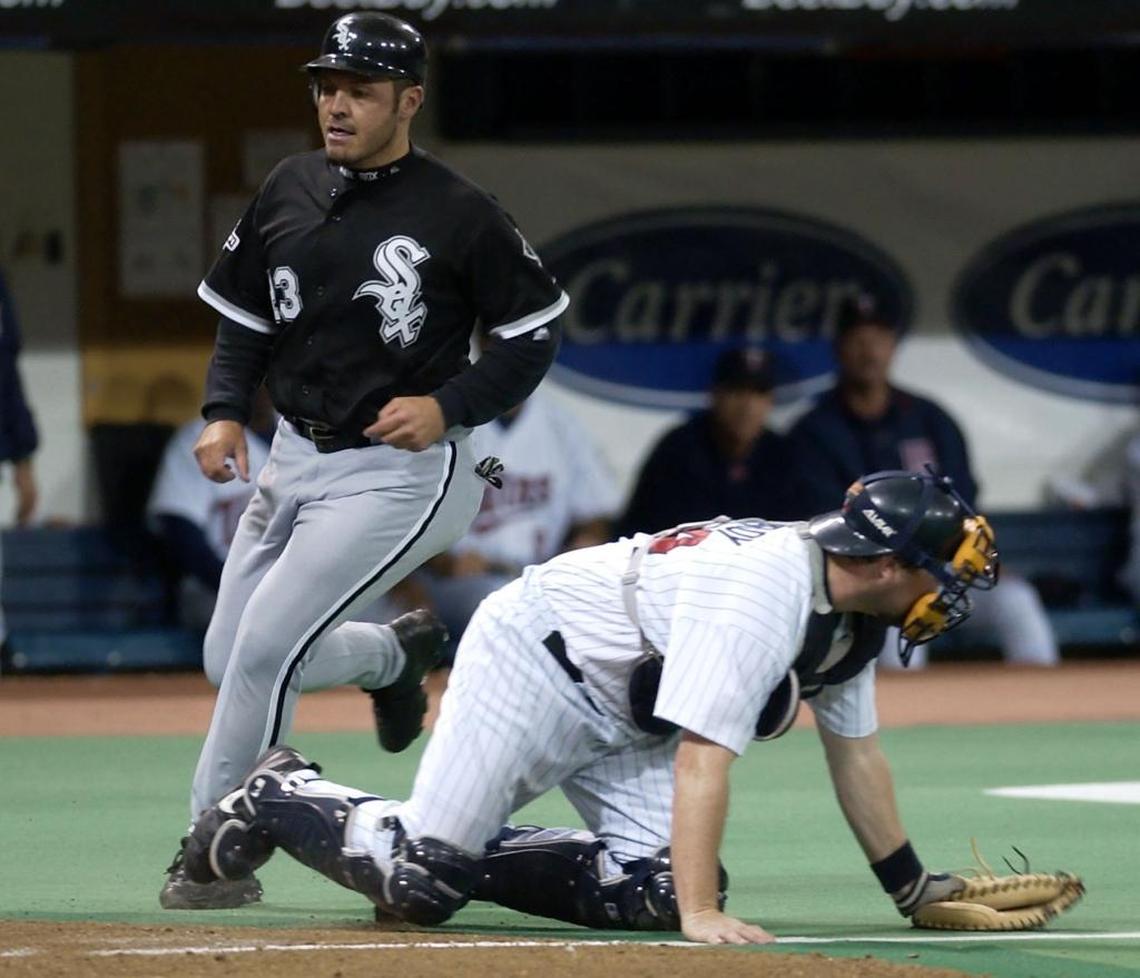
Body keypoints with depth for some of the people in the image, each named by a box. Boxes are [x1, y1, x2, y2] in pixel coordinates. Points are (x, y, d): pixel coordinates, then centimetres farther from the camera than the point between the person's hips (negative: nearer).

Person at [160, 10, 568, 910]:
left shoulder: (459, 215, -12)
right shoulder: (290, 191, 5)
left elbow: (533, 335, -5)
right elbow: (246, 319, 14)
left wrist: (449, 406, -19)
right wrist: (225, 412, -2)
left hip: (399, 473, -7)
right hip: (294, 460, 7)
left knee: (265, 646, -17)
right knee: (233, 661, 11)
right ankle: (393, 654, 39)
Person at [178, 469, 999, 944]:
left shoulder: (851, 603, -3)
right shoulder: (762, 592, -33)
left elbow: (854, 750, 9)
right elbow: (702, 757, -38)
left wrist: (913, 888, 8)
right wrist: (700, 916, -42)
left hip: (622, 721, 9)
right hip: (537, 657, -9)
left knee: (654, 887, -9)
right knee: (416, 883, -15)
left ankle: (462, 855, 7)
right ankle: (278, 799, 12)